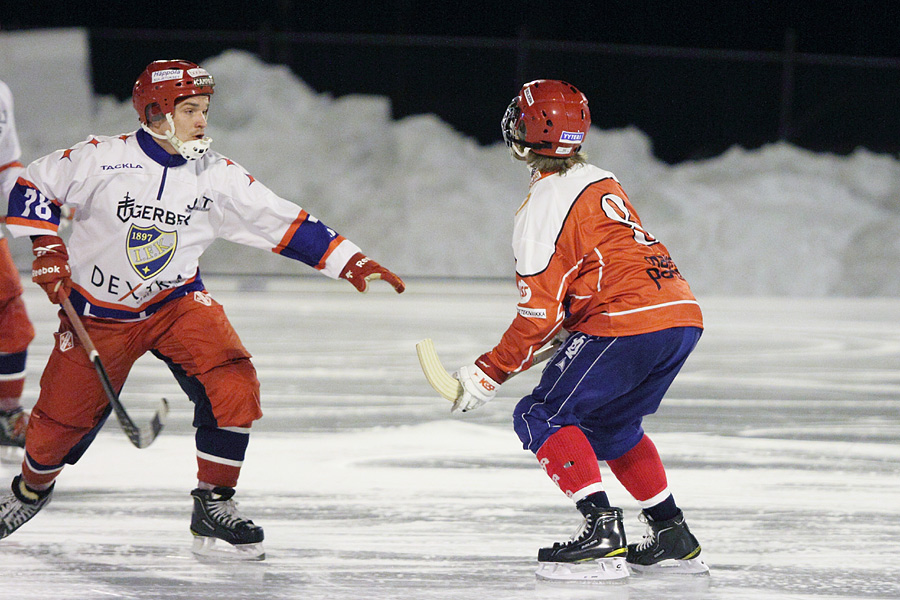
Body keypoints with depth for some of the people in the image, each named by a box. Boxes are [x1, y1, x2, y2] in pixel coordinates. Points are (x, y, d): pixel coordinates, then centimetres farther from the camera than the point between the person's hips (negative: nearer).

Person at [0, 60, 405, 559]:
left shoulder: (218, 176, -8)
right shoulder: (103, 158, -16)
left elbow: (286, 224, -7)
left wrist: (352, 263, -14)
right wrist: (47, 248, -15)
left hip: (176, 303, 2)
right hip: (97, 312, -2)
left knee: (232, 382, -21)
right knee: (63, 419, 1)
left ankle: (213, 508, -11)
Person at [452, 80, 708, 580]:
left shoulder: (545, 206, -7)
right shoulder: (601, 182, 19)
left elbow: (540, 313, -8)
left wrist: (489, 374, -1)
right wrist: (566, 331, 29)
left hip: (630, 325, -9)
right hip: (684, 315, 9)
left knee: (544, 417, -2)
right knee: (610, 425, 25)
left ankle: (603, 531, -15)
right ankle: (675, 538, 24)